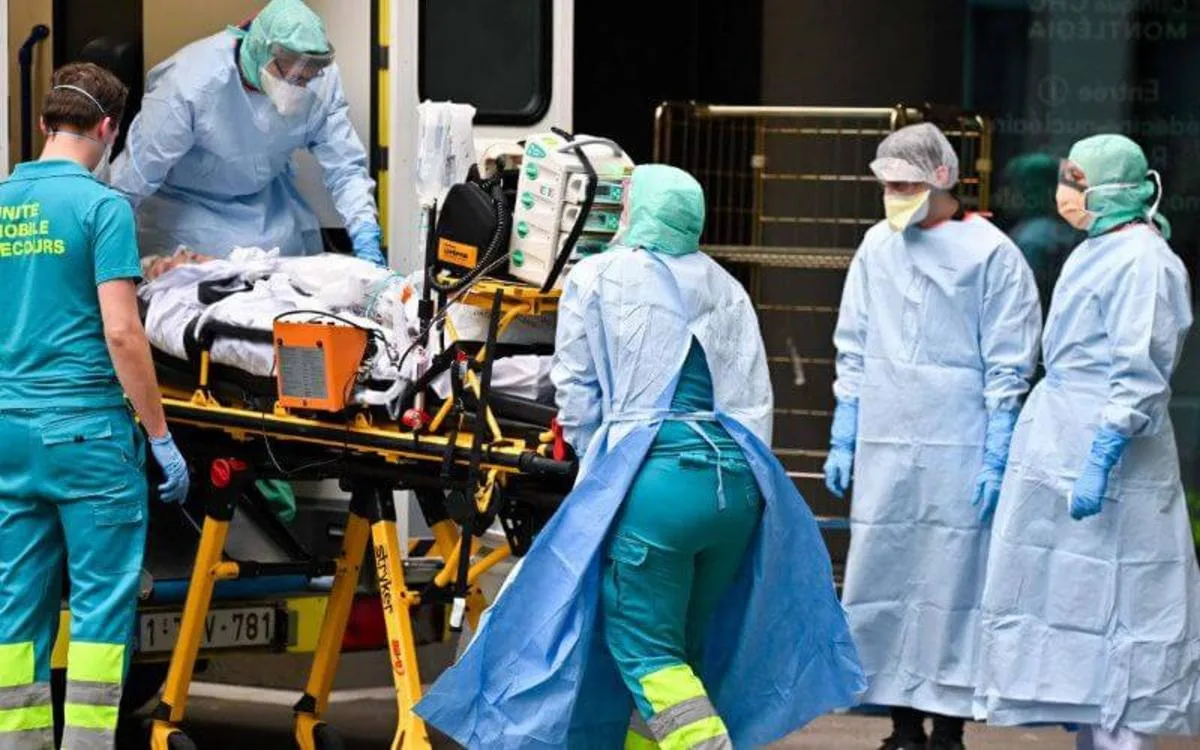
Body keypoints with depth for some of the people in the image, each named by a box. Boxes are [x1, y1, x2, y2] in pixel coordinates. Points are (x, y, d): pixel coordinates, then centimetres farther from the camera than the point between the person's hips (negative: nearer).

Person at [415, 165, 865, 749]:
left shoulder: (596, 277, 7)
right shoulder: (725, 289, 18)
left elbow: (576, 392, 9)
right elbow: (756, 398, 14)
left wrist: (597, 459, 22)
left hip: (653, 478, -5)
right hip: (737, 479, 5)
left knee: (645, 648, -2)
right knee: (687, 648, 14)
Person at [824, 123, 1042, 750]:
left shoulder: (989, 253, -3)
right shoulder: (878, 246, 11)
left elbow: (1008, 368, -3)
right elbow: (853, 351, 16)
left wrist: (995, 459, -9)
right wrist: (842, 441, 11)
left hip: (958, 449, -4)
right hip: (884, 445, 5)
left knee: (951, 581, -2)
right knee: (883, 581, 4)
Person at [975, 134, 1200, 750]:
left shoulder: (1139, 260, -15)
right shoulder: (1098, 253, 14)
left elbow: (1138, 375, -20)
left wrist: (1101, 461, -23)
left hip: (1107, 447, -10)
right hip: (1062, 446, 10)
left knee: (1112, 602, -6)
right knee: (1074, 597, 12)